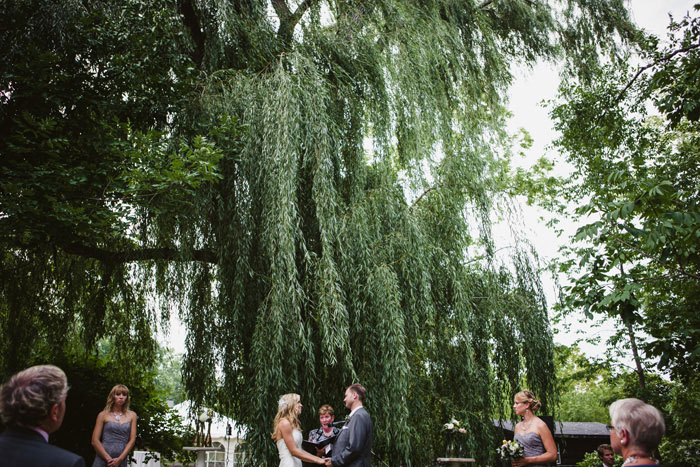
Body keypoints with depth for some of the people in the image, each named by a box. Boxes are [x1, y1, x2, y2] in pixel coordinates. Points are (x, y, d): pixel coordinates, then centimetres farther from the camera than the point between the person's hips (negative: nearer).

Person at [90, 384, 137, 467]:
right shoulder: (103, 415, 4)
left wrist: (120, 459, -8)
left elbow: (132, 440, 4)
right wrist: (108, 459, -11)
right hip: (102, 459, -1)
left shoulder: (132, 415, 8)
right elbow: (95, 441, -2)